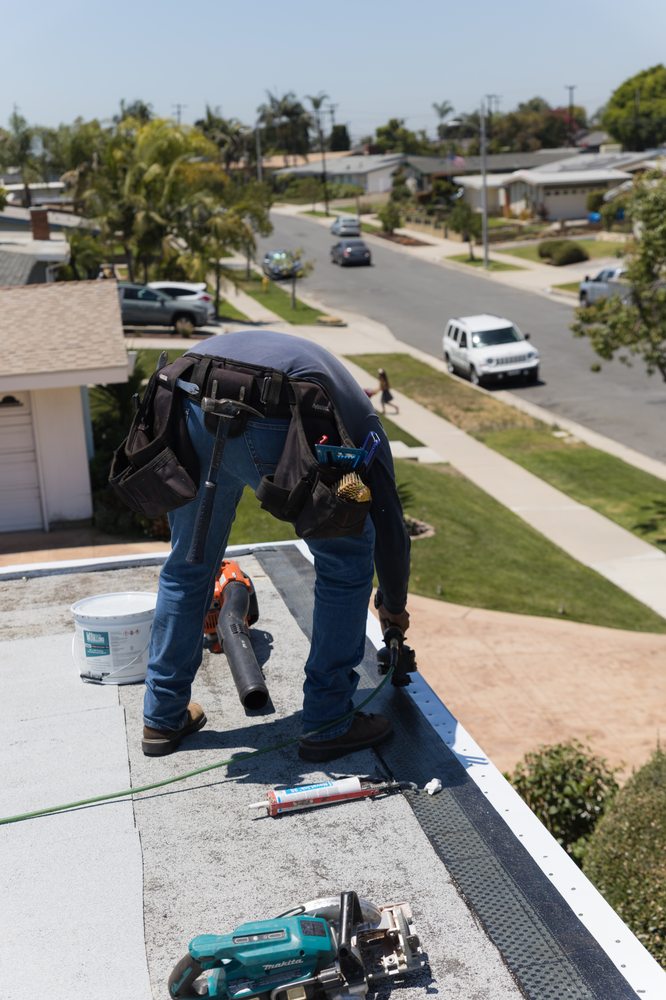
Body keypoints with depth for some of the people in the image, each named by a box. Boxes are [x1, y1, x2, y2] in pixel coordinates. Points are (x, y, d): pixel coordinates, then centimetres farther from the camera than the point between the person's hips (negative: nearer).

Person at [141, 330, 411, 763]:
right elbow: (388, 520, 31)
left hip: (186, 407, 5)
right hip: (264, 421, -5)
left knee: (188, 566, 25)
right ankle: (327, 723, 22)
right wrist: (394, 606, 46)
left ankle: (164, 718, 37)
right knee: (346, 559, 16)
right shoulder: (360, 412, 29)